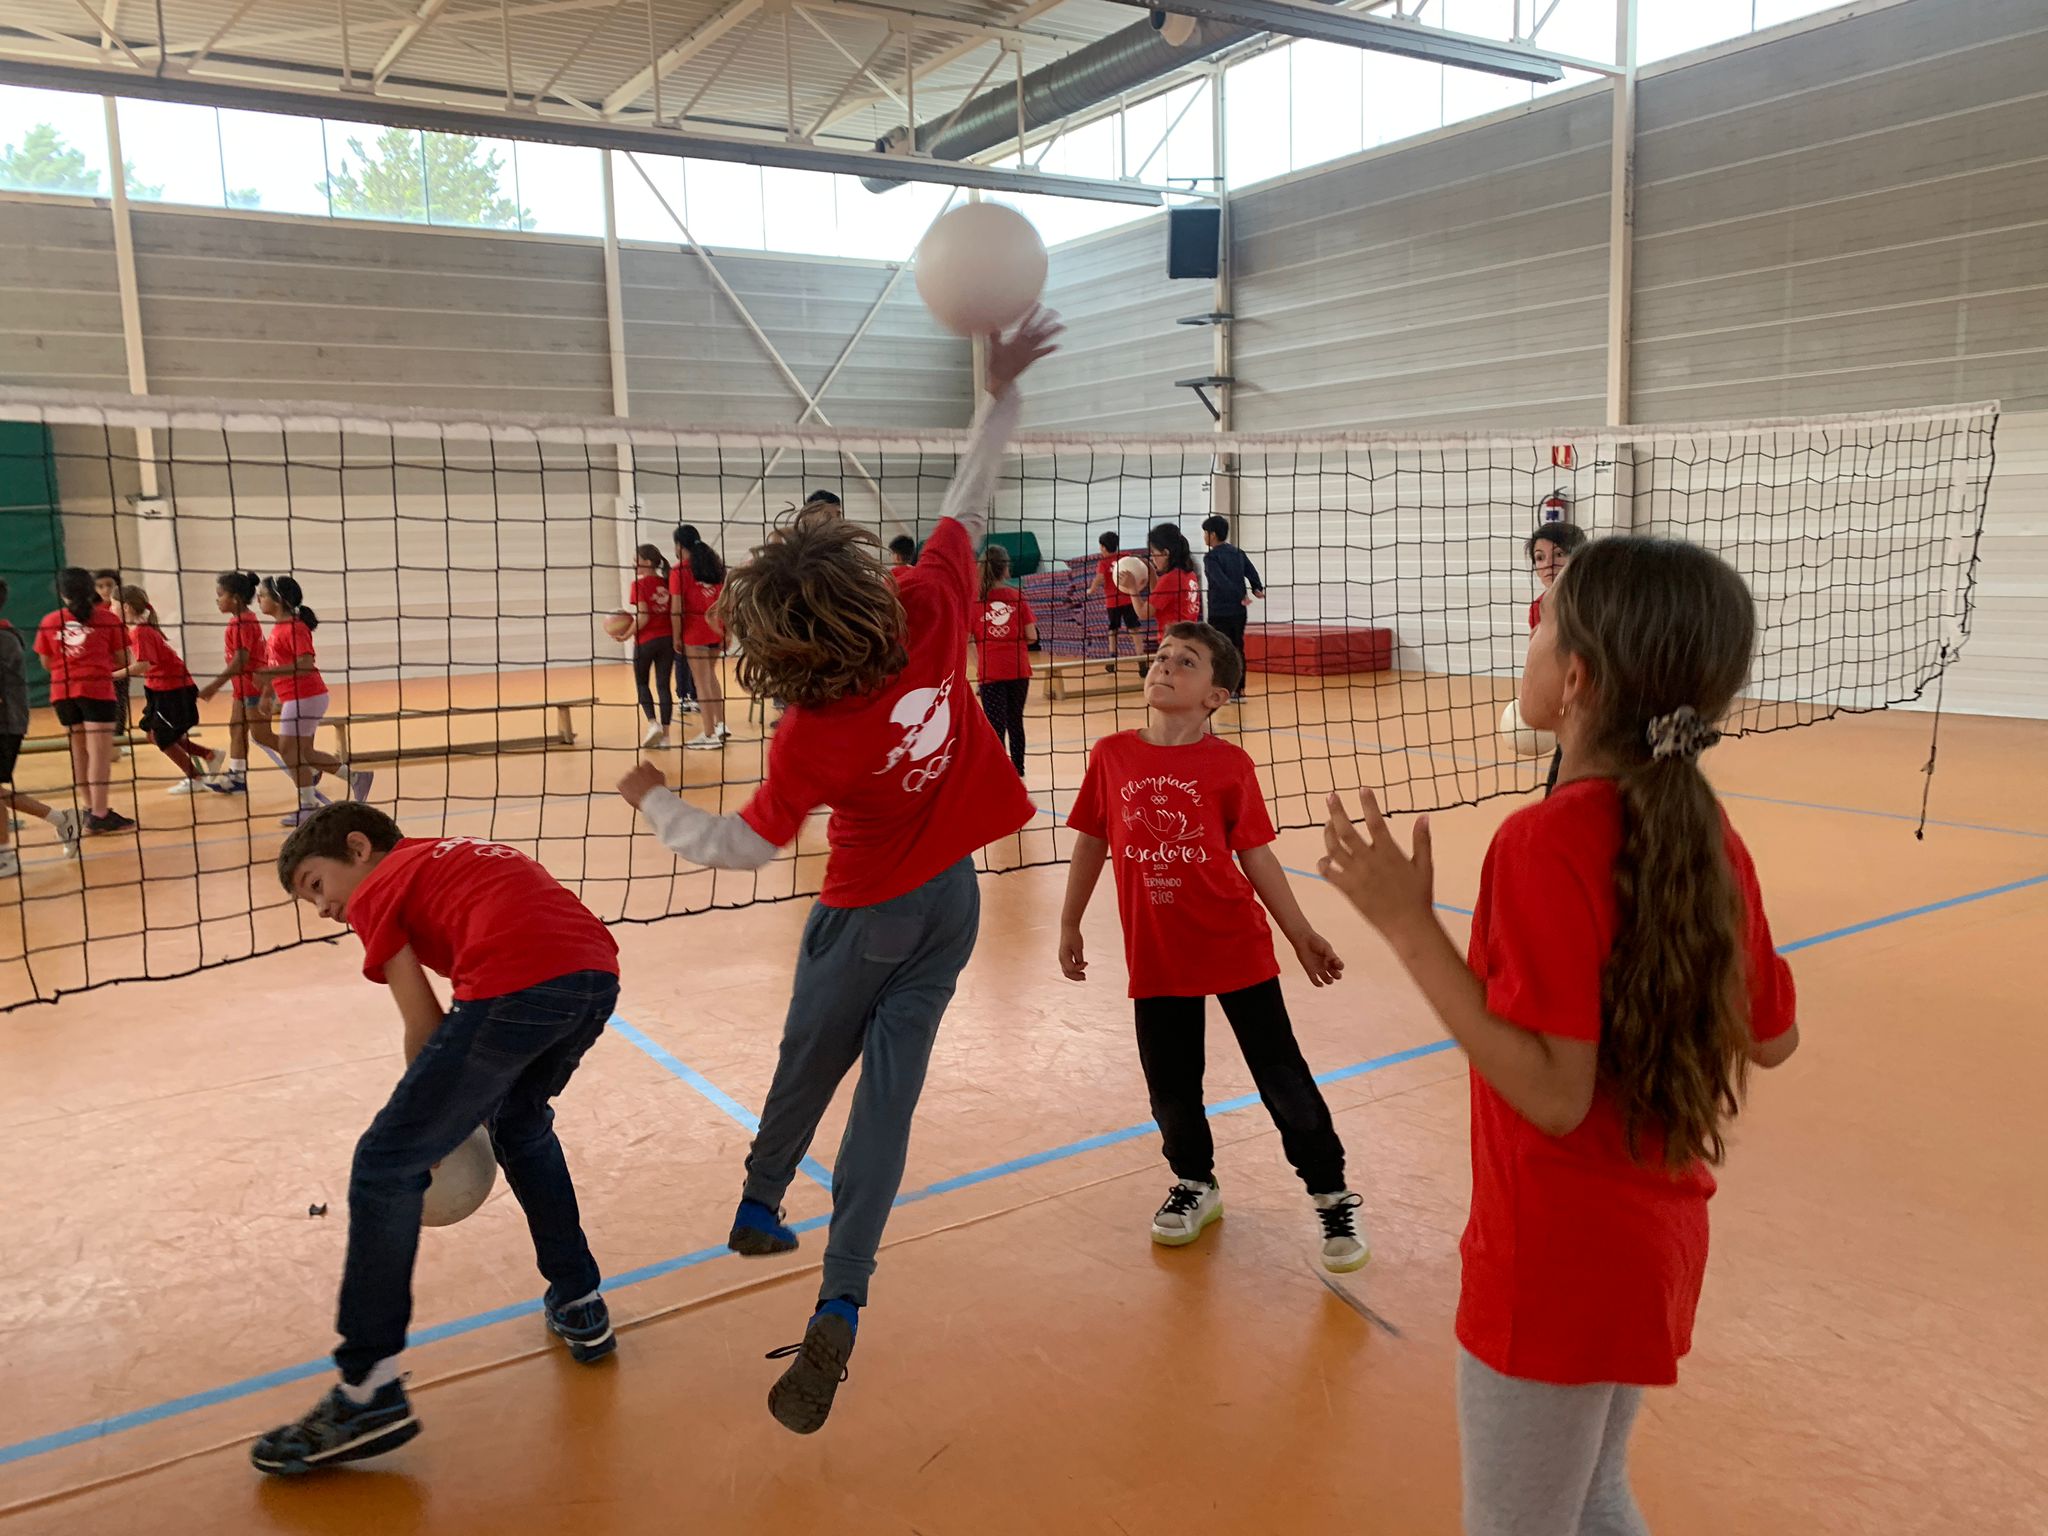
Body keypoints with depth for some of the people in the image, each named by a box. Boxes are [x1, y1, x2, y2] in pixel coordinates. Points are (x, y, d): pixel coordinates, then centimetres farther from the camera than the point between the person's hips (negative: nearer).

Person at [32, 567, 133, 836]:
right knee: (100, 753, -5)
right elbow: (122, 659, 1)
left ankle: (91, 808, 25)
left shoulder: (49, 622, 6)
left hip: (62, 692, 4)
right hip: (97, 690, -4)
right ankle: (99, 815, -8)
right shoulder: (107, 618, -2)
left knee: (79, 752, 16)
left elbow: (47, 662, 11)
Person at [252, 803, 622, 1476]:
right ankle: (579, 1306, 39)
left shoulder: (374, 893, 18)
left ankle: (370, 1391, 10)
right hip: (597, 975, 8)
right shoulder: (460, 858, 36)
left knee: (384, 1168, 6)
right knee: (520, 1123, 34)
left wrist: (430, 1118, 26)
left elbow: (423, 1028, 11)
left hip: (517, 988, -7)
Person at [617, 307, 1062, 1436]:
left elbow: (744, 847, -14)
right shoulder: (933, 611, -19)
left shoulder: (810, 740, -27)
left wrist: (652, 801, 1)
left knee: (807, 1070, 22)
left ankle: (759, 1208, 48)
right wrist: (1001, 392, 2)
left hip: (866, 916, -3)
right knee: (888, 1096, 4)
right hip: (952, 901, 3)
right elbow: (966, 509, -6)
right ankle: (837, 1317, -1)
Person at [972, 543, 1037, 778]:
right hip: (1019, 670, 2)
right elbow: (1032, 637, -4)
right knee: (1015, 722, 17)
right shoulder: (1017, 596, -3)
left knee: (996, 727, 1)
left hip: (991, 673, -2)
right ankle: (1018, 773, 29)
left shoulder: (974, 600, -6)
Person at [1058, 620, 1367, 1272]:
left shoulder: (1230, 765, -8)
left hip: (1236, 948, -2)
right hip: (1155, 954, 3)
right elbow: (1091, 843, 7)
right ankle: (1194, 1182, 40)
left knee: (1283, 1079, 4)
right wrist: (1069, 924, 12)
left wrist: (1302, 935, -2)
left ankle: (1333, 1196, 22)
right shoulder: (1112, 756, -2)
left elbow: (1256, 856, -2)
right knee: (1170, 1084, 14)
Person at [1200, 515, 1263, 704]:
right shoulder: (1238, 553, 12)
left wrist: (1241, 596, -22)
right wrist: (1257, 588, -9)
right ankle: (1239, 691, 13)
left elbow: (1222, 581, -21)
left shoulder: (1211, 557, -9)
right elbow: (1252, 571, 1)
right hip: (1239, 612, 7)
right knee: (1237, 649, 11)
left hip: (1220, 612, -7)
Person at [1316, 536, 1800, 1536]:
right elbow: (1771, 1039, 6)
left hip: (1557, 1264, -7)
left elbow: (1554, 1094, -29)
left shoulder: (1547, 842, -27)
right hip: (1656, 1240, 7)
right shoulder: (1705, 831, -4)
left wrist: (1410, 927, -28)